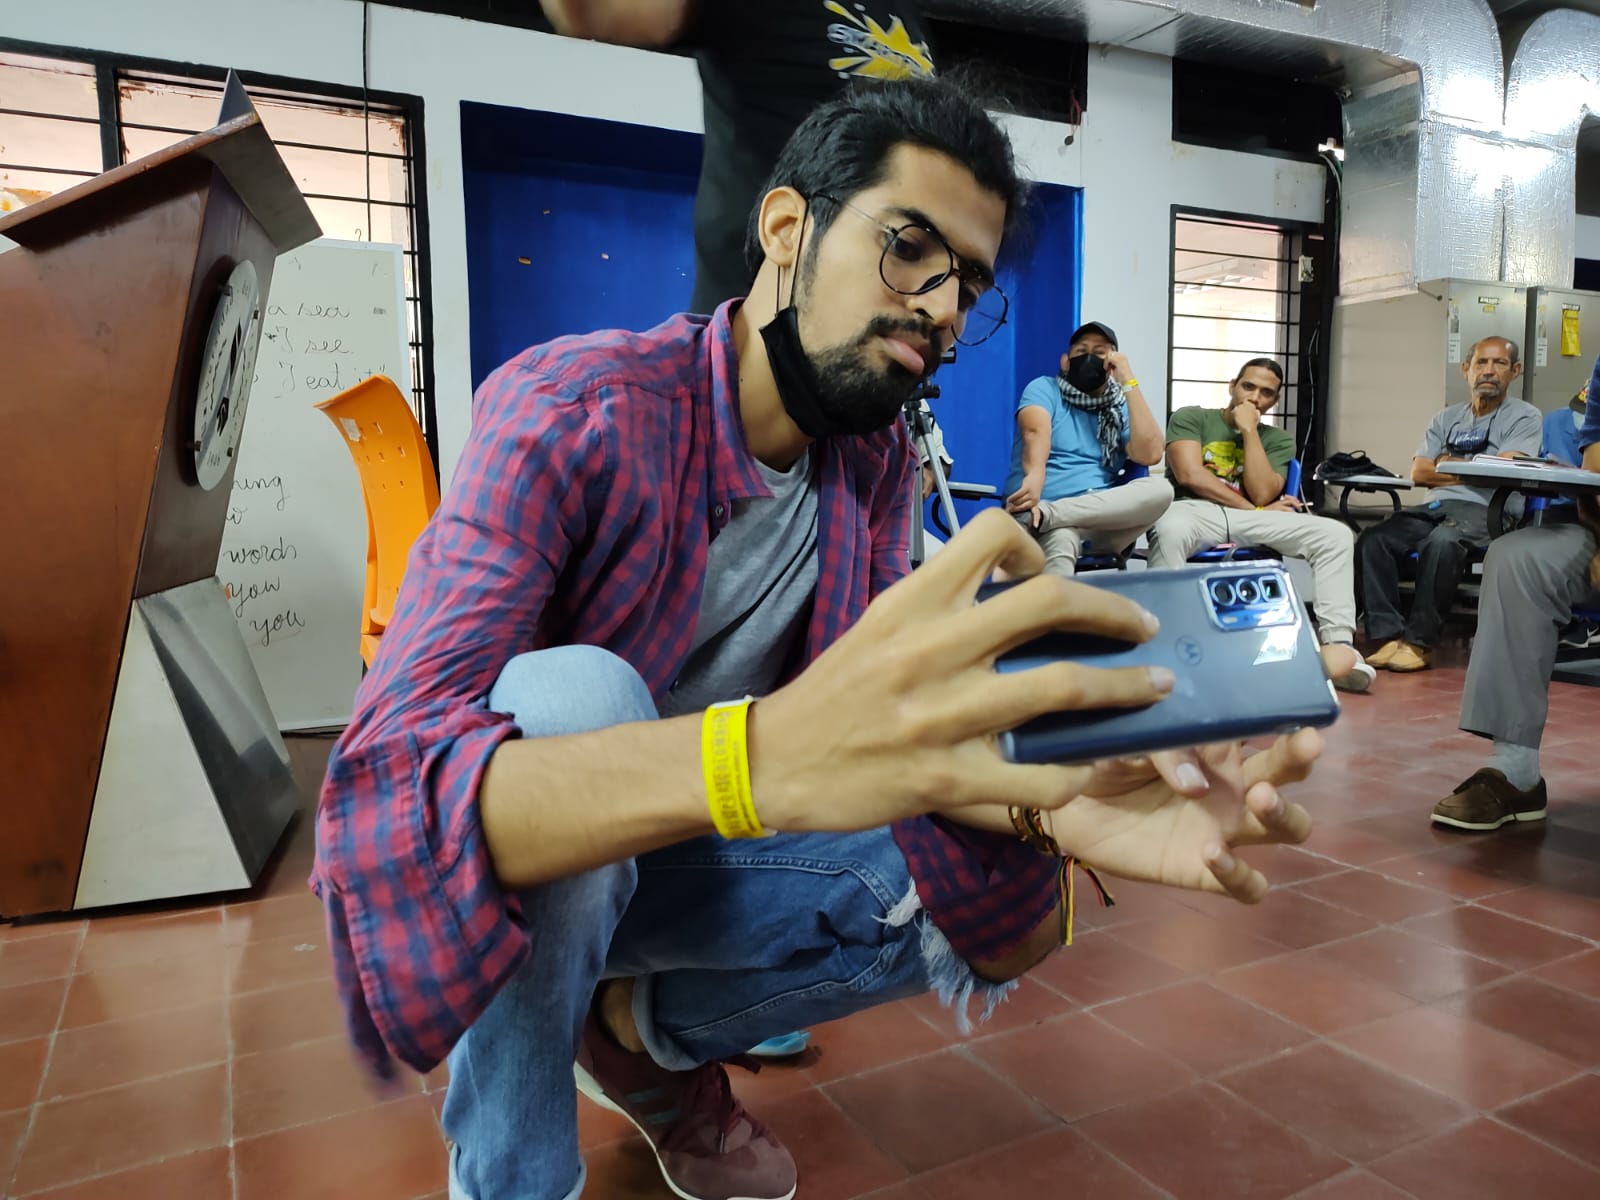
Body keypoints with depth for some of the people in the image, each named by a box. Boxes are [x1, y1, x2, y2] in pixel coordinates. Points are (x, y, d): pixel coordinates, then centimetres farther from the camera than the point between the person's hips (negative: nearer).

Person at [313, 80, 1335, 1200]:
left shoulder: (880, 462, -6)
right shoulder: (572, 410, -25)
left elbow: (878, 730, -12)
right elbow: (385, 782, -37)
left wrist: (1046, 802, -35)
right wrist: (757, 756, -56)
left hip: (679, 863, 5)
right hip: (495, 877, -4)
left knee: (998, 902, -11)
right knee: (573, 693, -35)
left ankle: (641, 1030, 8)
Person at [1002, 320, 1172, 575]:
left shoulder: (1121, 409, 18)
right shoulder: (1044, 389, 9)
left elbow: (1150, 454, -3)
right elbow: (1036, 432, -14)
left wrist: (1128, 382, -1)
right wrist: (1035, 475, -38)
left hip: (1101, 519, 4)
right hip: (1040, 506, -4)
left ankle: (1046, 516, -37)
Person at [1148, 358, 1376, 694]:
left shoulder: (1278, 440, 19)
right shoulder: (1191, 417, 11)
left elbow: (1262, 495, 0)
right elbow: (1190, 476, -6)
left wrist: (1249, 430, 1)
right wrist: (1254, 510, -2)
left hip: (1250, 519, 4)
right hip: (1194, 510, -4)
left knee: (1335, 535, -16)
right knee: (1170, 531, -42)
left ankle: (1338, 645, -25)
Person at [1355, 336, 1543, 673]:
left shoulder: (1525, 417, 7)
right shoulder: (1445, 418, 20)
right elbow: (1418, 474, 10)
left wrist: (1447, 464, 3)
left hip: (1486, 511, -5)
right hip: (1435, 507, 5)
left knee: (1442, 541, -38)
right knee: (1373, 540, -24)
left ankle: (1419, 642, -29)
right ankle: (1390, 635, -28)